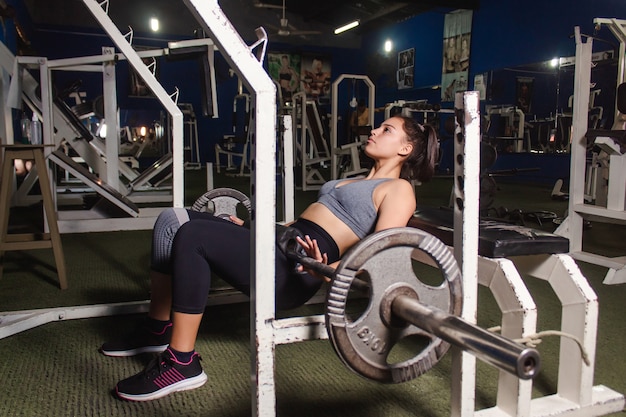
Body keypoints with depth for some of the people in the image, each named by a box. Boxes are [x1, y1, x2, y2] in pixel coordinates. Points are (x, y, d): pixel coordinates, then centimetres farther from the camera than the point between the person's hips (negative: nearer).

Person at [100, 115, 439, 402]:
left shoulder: (398, 189, 3)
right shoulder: (358, 182, 30)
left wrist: (329, 271, -31)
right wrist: (253, 228, 30)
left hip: (294, 271, -9)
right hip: (279, 246, 9)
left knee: (192, 235, -26)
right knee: (172, 221, 1)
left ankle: (182, 364, -16)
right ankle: (159, 330, 11)